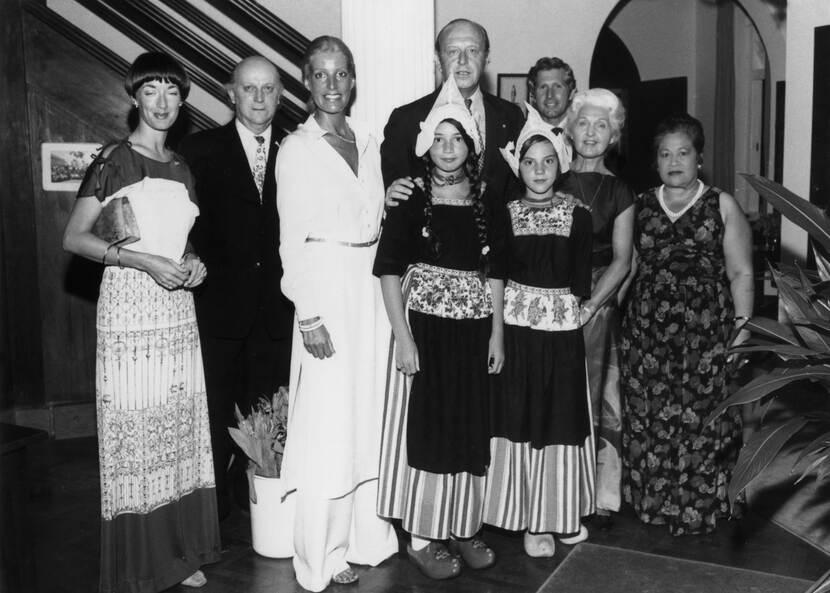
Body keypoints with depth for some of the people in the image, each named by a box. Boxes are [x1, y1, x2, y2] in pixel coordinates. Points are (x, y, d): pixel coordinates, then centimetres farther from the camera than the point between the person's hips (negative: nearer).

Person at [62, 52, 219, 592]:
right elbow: (74, 237, -6)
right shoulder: (114, 161, -3)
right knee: (132, 432, -1)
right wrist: (144, 262, -15)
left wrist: (194, 262, 3)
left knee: (180, 428, 8)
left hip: (178, 312, 5)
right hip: (128, 310, -5)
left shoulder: (182, 167, 14)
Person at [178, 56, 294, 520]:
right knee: (216, 410, 9)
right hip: (221, 302, -1)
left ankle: (259, 499, 23)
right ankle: (212, 502, 22)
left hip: (276, 304, 1)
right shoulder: (201, 150, 2)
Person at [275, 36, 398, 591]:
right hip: (325, 285, -5)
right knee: (328, 425, -1)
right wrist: (308, 314, -14)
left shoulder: (368, 143, 12)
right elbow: (292, 237, -8)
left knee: (370, 414, 11)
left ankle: (365, 534, 25)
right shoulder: (297, 148, -3)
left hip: (372, 285, 6)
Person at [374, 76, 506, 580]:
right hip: (423, 326, -3)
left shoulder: (488, 207, 6)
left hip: (474, 330, 4)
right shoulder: (409, 202, -4)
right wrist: (403, 338, -13)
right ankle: (422, 538, 17)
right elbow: (389, 270, -7)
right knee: (424, 429, 3)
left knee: (471, 430, 10)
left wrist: (497, 333, 3)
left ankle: (463, 529, 27)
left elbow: (495, 274, 9)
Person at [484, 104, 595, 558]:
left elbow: (581, 283, -2)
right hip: (515, 326, 0)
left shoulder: (577, 215, 1)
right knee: (516, 418, 3)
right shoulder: (505, 212, 4)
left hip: (562, 331, 0)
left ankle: (555, 513, 19)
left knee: (558, 419, 4)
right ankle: (525, 516, 18)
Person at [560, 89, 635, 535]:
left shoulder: (619, 192, 7)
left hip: (598, 303, -1)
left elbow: (622, 259, 0)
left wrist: (590, 306, -11)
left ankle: (599, 498, 11)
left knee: (594, 401, -1)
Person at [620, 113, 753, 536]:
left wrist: (741, 330, -6)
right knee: (647, 419, 5)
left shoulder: (722, 206, 3)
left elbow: (741, 274, 1)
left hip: (706, 334, -2)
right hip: (646, 334, 3)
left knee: (702, 420, -1)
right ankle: (653, 504, 21)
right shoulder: (640, 207, 10)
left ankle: (700, 510, 16)